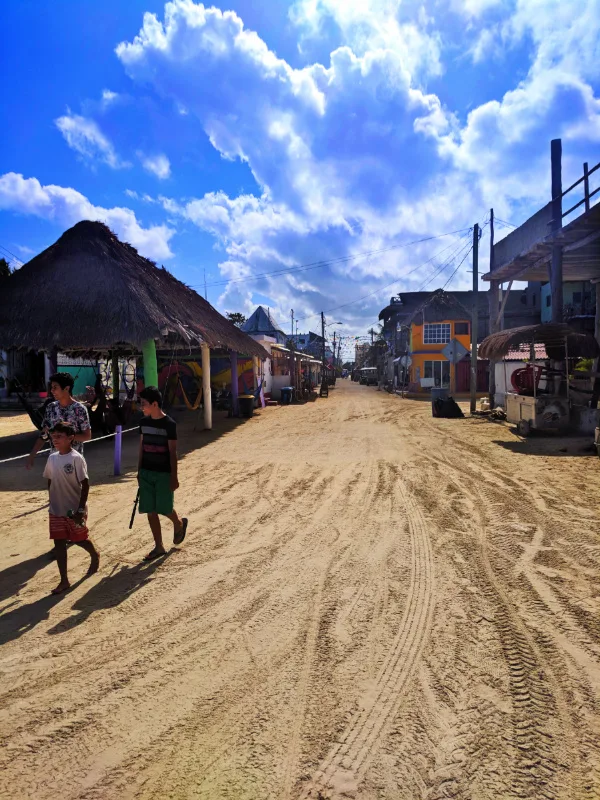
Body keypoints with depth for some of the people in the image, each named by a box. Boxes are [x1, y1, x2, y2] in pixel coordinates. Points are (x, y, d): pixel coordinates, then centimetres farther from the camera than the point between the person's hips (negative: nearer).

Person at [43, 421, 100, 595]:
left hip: (74, 509, -5)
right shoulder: (52, 458, 2)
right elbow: (50, 482, 13)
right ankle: (64, 581, 15)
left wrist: (81, 509, -18)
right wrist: (52, 503, 13)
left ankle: (95, 556, 41)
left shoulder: (76, 458, -17)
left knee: (79, 539, 10)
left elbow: (85, 485, -17)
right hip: (56, 510, 6)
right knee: (59, 543, 6)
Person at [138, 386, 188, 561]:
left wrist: (174, 477, -12)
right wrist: (139, 471, 11)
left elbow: (173, 453, -12)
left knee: (164, 508, 0)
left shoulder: (169, 424, -13)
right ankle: (159, 546, 18)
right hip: (146, 472, 6)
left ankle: (179, 524, 33)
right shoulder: (144, 422, 4)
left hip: (164, 473, -5)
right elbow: (142, 448, 11)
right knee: (150, 511, 6)